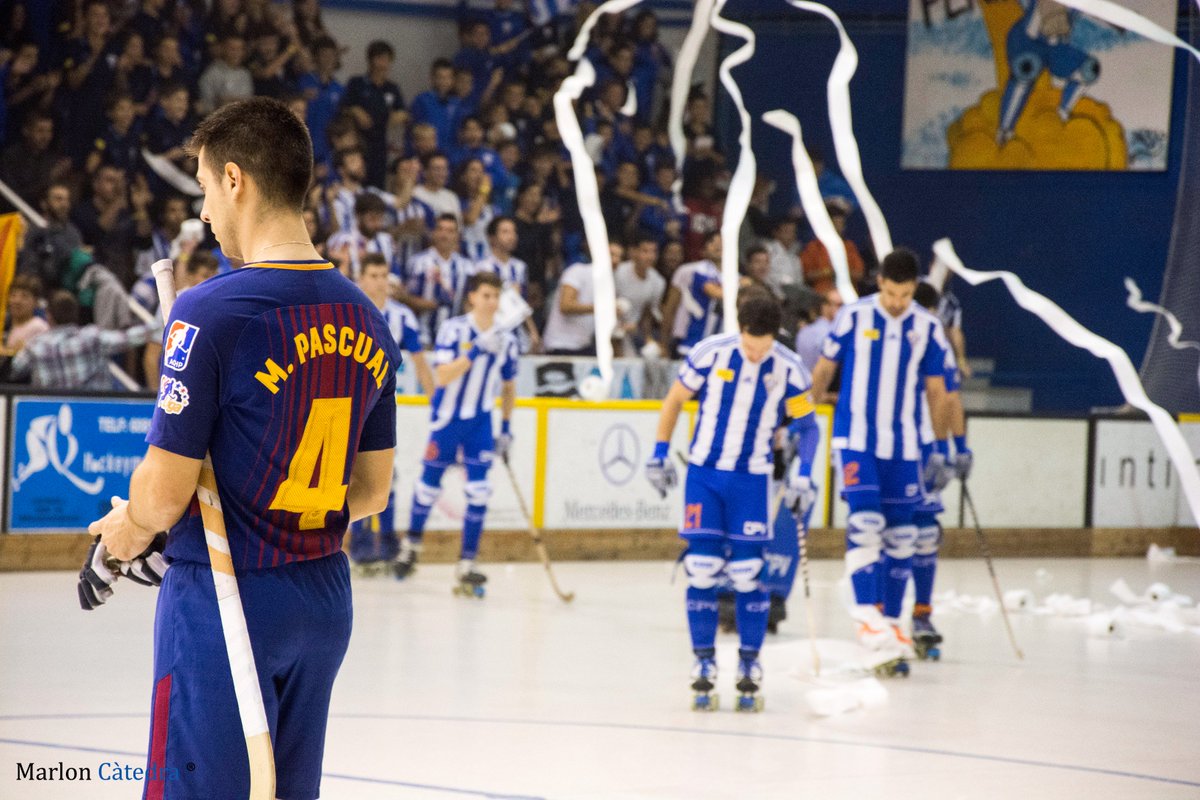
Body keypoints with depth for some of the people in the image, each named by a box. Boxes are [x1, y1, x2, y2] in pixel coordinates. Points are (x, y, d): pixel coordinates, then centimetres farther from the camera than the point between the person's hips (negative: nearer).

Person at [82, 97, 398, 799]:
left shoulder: (212, 312, -17)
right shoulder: (366, 320, 4)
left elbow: (163, 496, -15)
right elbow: (373, 491, 12)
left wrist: (114, 547, 4)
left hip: (224, 600, -7)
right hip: (324, 598, 7)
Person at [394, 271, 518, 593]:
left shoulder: (506, 341, 1)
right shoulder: (453, 329, -12)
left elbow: (508, 387, 14)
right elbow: (442, 376, -21)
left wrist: (506, 428, 11)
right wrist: (475, 351, -30)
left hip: (480, 423, 3)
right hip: (447, 420, -3)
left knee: (478, 493, -7)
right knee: (430, 484, 7)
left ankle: (466, 565, -3)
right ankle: (412, 544, 31)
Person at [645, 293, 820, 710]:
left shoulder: (789, 369, -8)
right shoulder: (710, 353, -10)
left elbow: (807, 424, 3)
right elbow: (675, 399, 3)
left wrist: (801, 476, -8)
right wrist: (659, 454, 3)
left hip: (751, 480, 0)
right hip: (703, 473, 0)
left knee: (748, 573, -2)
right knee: (702, 569, -4)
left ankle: (750, 663, 10)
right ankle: (704, 661, 5)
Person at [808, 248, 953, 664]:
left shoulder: (928, 329, 2)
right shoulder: (853, 317, -4)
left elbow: (936, 390, 9)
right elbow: (824, 368, 6)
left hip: (903, 446, 3)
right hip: (856, 438, -3)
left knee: (900, 535, 5)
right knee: (865, 522, -17)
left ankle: (891, 621, 14)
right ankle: (867, 615, -17)